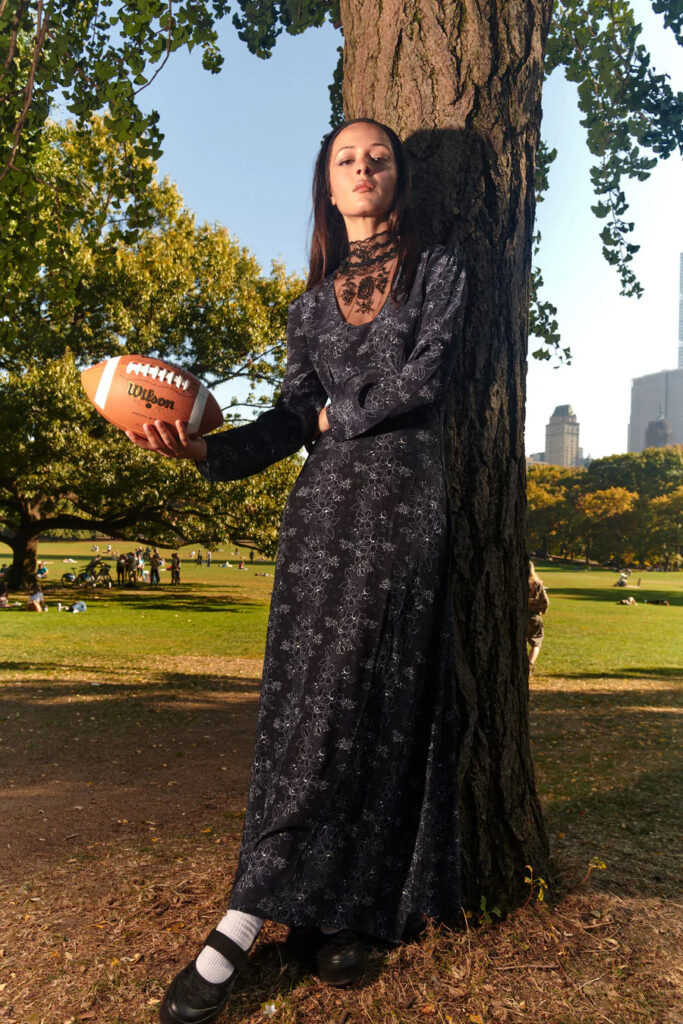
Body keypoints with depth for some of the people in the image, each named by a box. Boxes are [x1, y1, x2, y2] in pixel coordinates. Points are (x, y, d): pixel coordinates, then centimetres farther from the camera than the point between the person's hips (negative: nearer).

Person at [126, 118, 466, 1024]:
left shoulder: (439, 272, 11)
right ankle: (336, 910, 8)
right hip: (323, 508, 4)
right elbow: (292, 418, 8)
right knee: (309, 699, -3)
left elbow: (423, 380, -4)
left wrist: (337, 418, 5)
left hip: (404, 504, -3)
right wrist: (202, 448, -7)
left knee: (367, 699, -8)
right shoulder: (312, 303, 19)